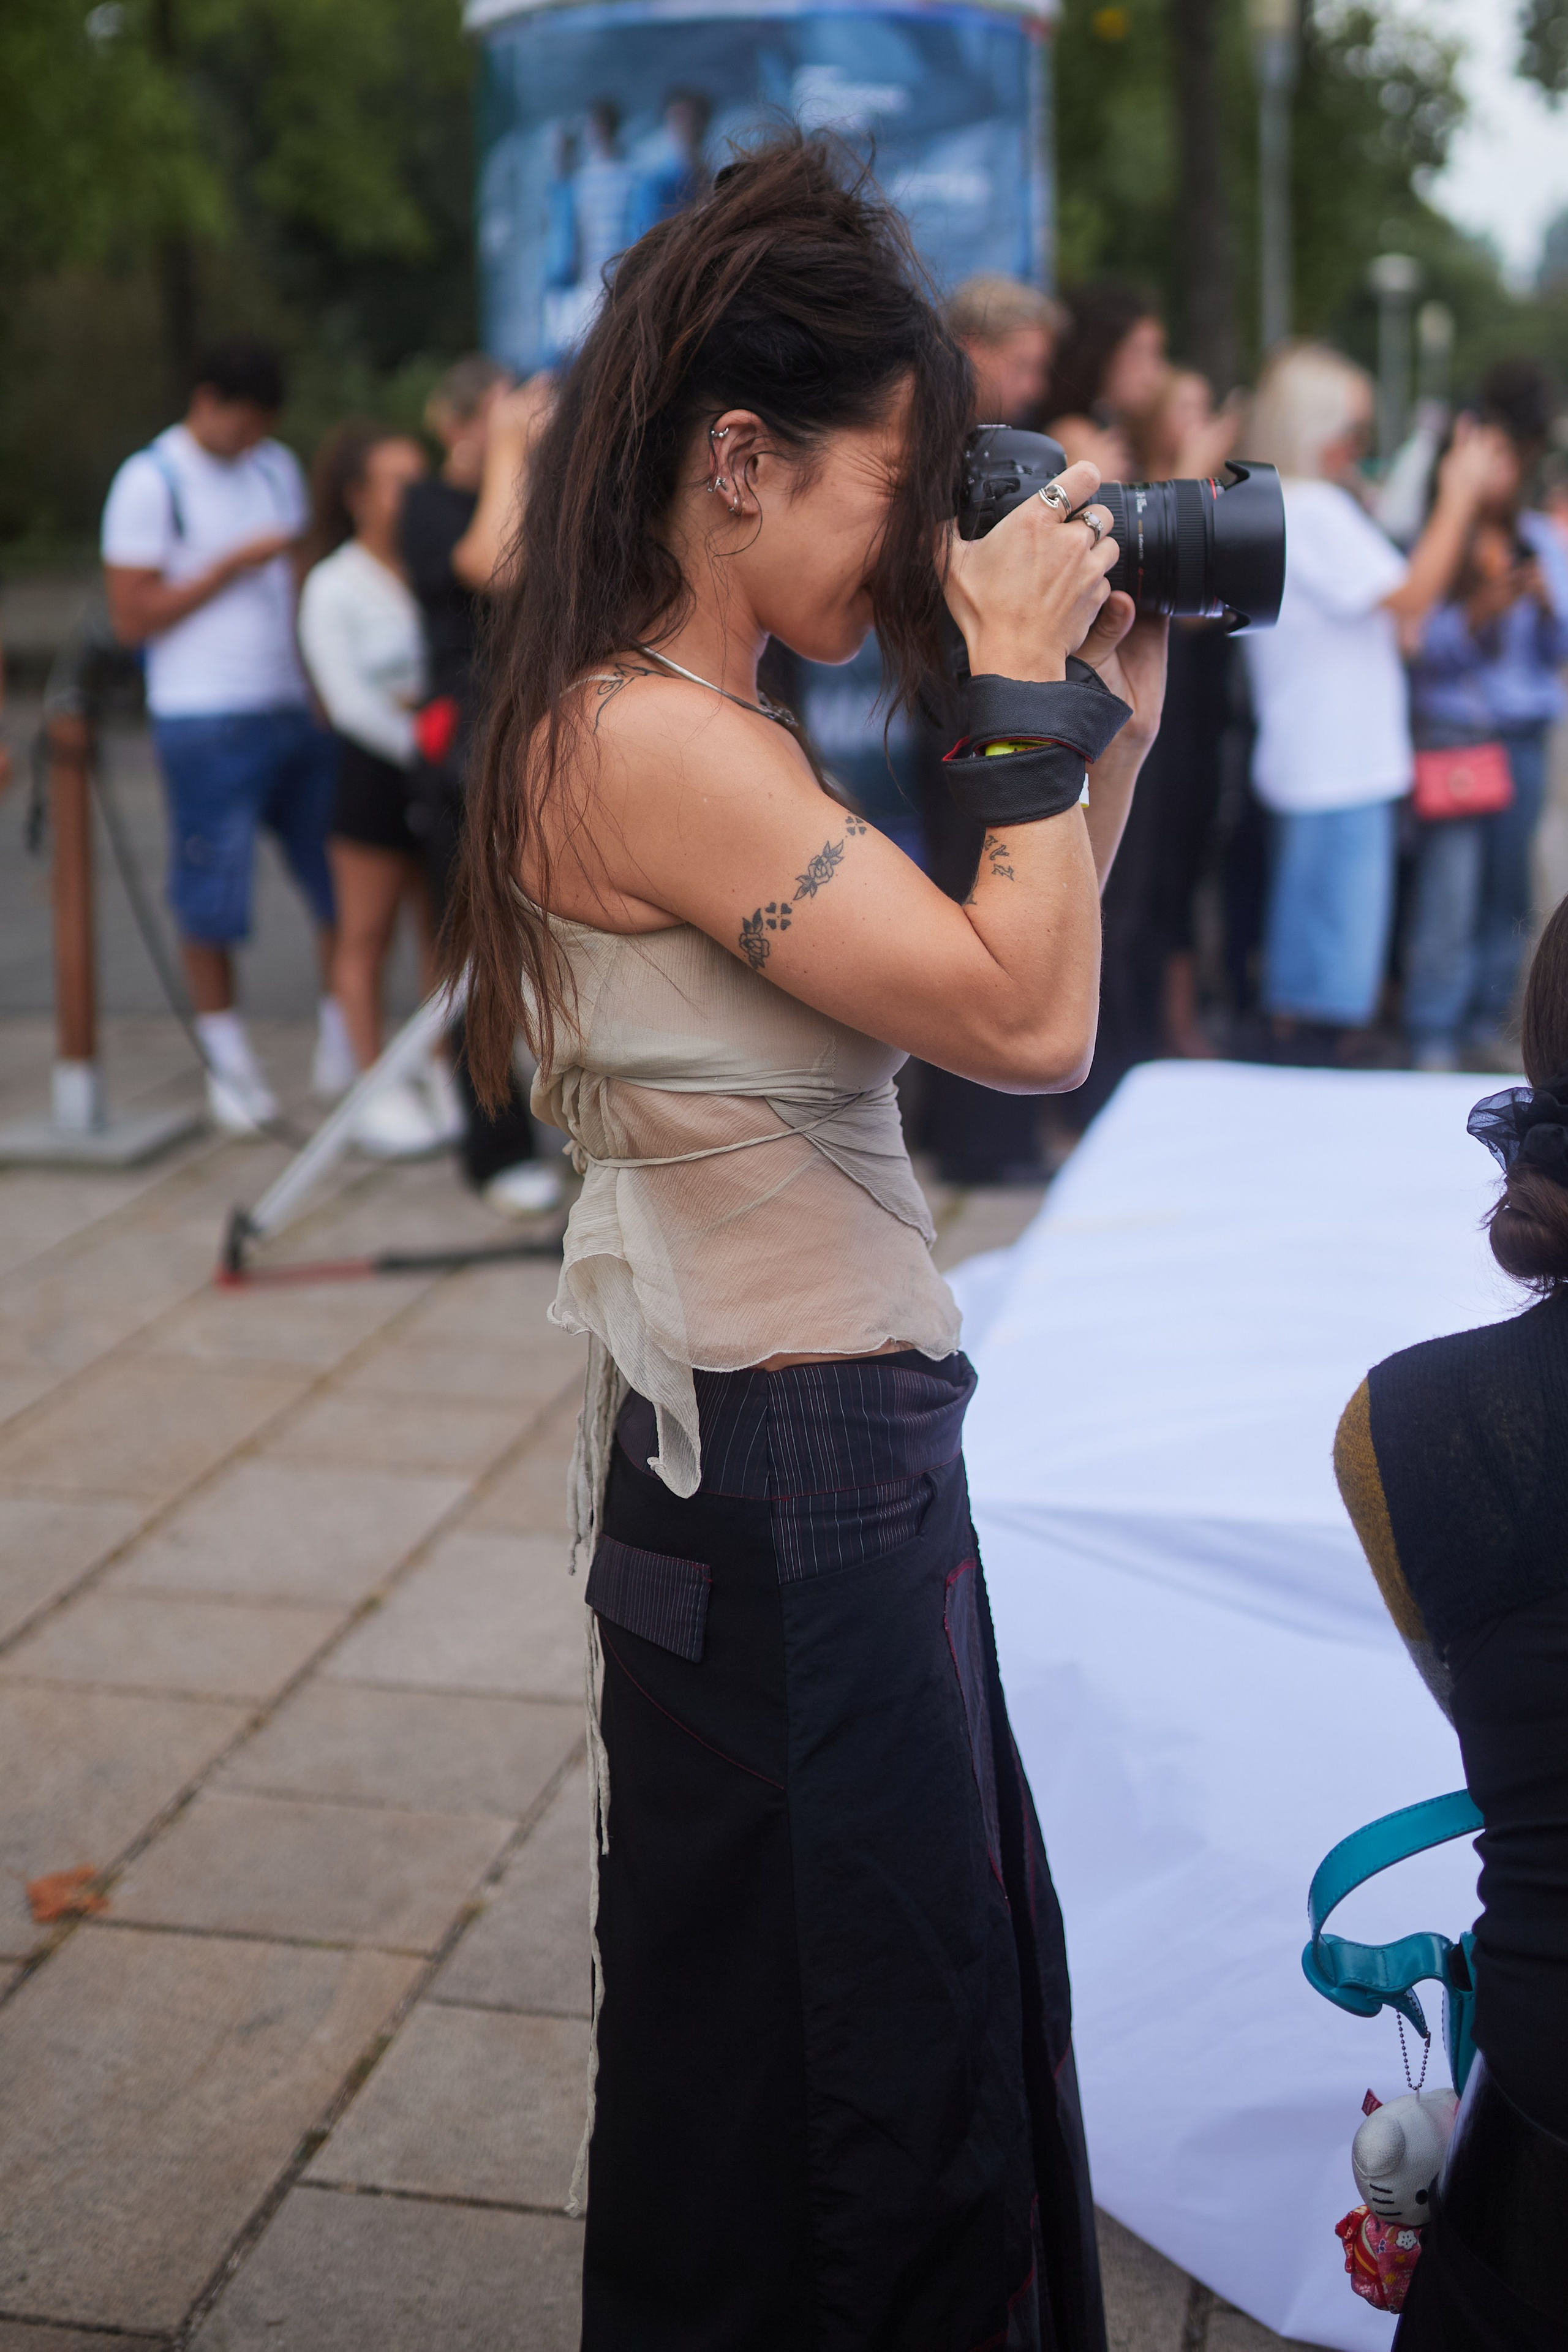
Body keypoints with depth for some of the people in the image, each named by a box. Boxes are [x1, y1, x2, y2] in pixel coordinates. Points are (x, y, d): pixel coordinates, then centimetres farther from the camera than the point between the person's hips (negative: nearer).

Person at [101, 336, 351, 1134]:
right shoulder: (149, 482, -5)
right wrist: (231, 565, -13)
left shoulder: (277, 468, 14)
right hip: (205, 720, -6)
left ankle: (343, 1040, 21)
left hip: (296, 709, 6)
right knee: (212, 899, 0)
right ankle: (228, 1061, 14)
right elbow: (131, 618, -9)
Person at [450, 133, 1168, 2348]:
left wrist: (1108, 715, 5)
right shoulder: (651, 745, -22)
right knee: (845, 2076, 9)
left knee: (944, 1987, 24)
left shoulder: (709, 731, 8)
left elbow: (993, 977, 11)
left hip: (845, 1465, 10)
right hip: (787, 1485, -10)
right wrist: (1028, 682, -18)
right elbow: (1028, 1024, -26)